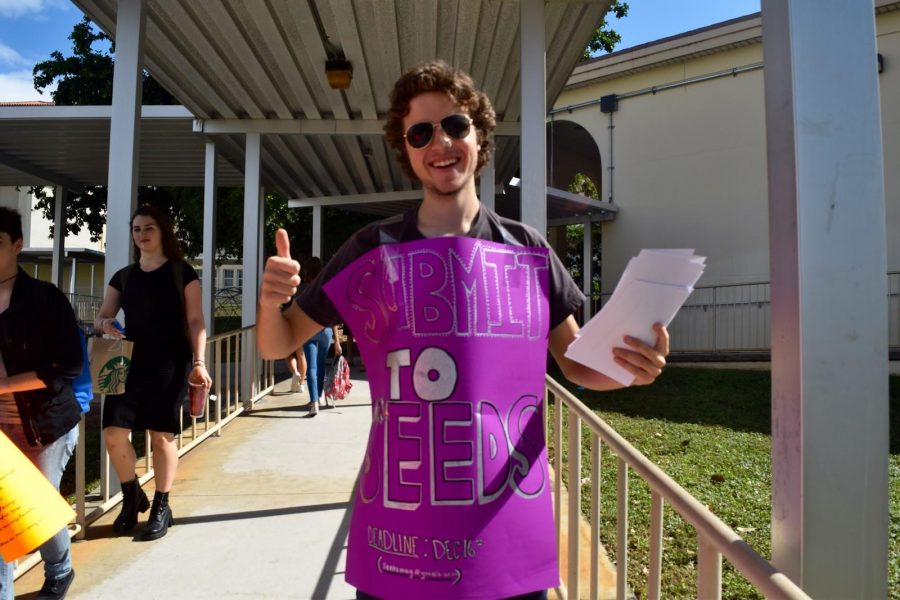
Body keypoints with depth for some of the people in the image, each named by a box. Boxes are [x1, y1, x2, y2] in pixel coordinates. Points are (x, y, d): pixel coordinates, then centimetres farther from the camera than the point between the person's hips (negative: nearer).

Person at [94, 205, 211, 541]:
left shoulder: (182, 273, 0)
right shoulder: (122, 277, 12)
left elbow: (195, 321, -2)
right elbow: (101, 317, 15)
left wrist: (198, 362, -11)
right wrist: (106, 324, -10)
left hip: (169, 366, -4)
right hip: (129, 364, 4)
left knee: (162, 436, 1)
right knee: (113, 433, -2)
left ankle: (161, 507, 18)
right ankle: (132, 496, 23)